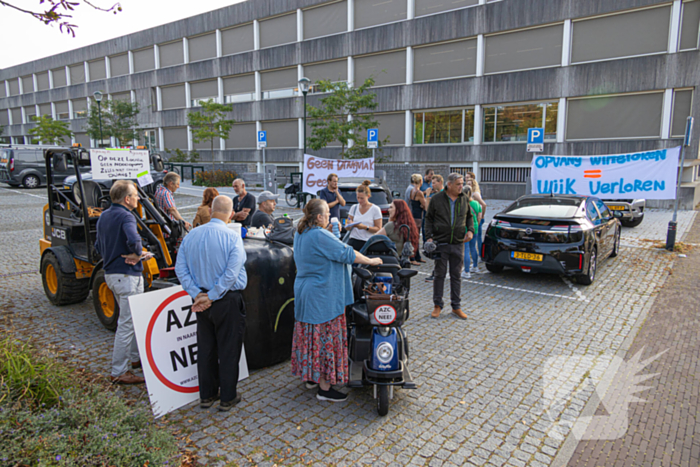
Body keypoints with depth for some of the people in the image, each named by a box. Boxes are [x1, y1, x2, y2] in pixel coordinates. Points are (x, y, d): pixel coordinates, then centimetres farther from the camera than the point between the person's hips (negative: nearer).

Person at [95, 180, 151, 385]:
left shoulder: (104, 216, 11)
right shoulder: (125, 216, -18)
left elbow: (98, 245, 19)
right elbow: (133, 240, -36)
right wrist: (137, 255, -18)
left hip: (111, 273, 10)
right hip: (127, 276, -10)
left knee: (132, 318, 23)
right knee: (126, 324, -1)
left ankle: (135, 357, 36)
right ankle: (119, 372, 7)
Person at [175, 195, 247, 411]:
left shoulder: (191, 236, 2)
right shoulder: (233, 237, -15)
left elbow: (180, 268, 0)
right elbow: (231, 274, -21)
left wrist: (197, 294, -4)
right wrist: (212, 296, -14)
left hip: (202, 299, 5)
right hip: (228, 301, -5)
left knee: (205, 348, 16)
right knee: (228, 349, 7)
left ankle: (207, 395, 28)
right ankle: (228, 397, 18)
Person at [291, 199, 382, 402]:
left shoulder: (300, 233, 9)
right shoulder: (320, 236, -22)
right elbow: (346, 253, -18)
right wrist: (370, 261, -7)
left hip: (304, 292, 10)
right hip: (322, 297, -10)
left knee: (311, 335, 18)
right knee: (326, 339, -1)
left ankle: (311, 376, 32)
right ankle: (324, 388, 8)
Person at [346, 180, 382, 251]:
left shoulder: (375, 209, 0)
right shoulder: (354, 208, 11)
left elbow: (378, 229, -3)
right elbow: (347, 227, 13)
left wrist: (365, 227, -17)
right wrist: (349, 225, -11)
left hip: (367, 243, -2)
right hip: (353, 241, 3)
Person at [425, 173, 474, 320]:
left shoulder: (464, 199, 7)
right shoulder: (437, 199, -2)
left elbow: (469, 216, 19)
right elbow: (429, 219, 4)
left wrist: (470, 230, 1)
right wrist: (429, 236, -6)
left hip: (458, 244, 3)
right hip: (441, 243, -3)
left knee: (456, 275, 9)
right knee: (439, 275, 4)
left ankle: (456, 306, 19)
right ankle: (437, 305, 16)